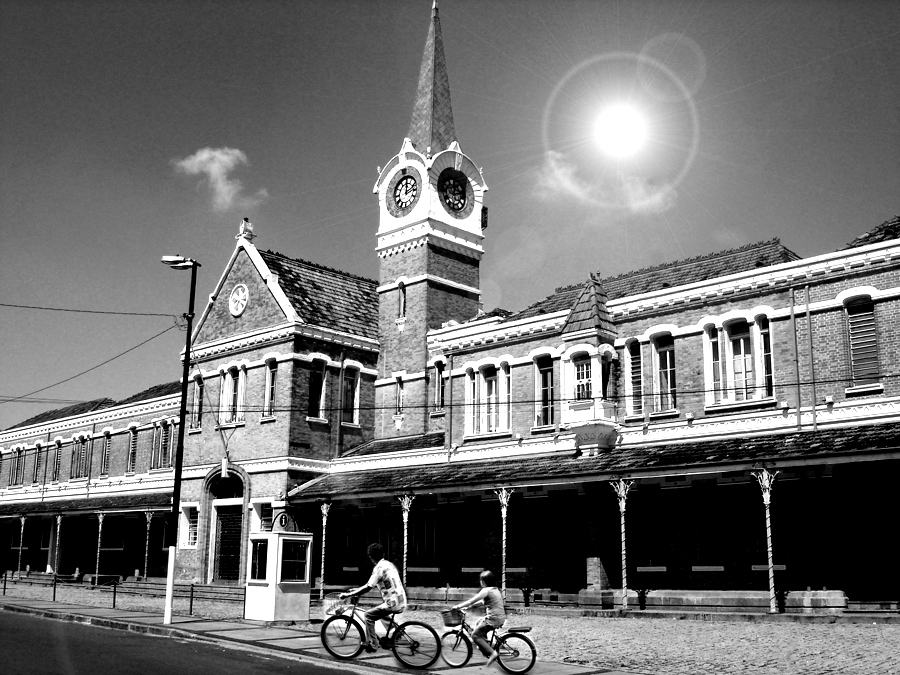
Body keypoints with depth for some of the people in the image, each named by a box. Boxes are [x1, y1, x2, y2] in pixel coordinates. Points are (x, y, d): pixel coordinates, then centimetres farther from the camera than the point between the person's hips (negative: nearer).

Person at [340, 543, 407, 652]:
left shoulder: (379, 568, -12)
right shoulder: (389, 564, 14)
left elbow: (368, 587, -17)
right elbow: (374, 584, 23)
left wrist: (348, 594, -10)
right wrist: (357, 589, 25)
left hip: (393, 604, -9)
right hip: (402, 602, 9)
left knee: (369, 615, 1)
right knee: (380, 613, 29)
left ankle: (372, 644, 3)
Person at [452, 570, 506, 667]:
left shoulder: (486, 590, -13)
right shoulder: (496, 589, 15)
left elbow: (472, 601, -11)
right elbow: (482, 600, 24)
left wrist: (458, 606, -1)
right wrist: (466, 605, 25)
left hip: (494, 619, -9)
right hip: (501, 618, 9)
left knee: (475, 635, -1)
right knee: (478, 622, 29)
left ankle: (491, 653, -10)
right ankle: (485, 644, 29)